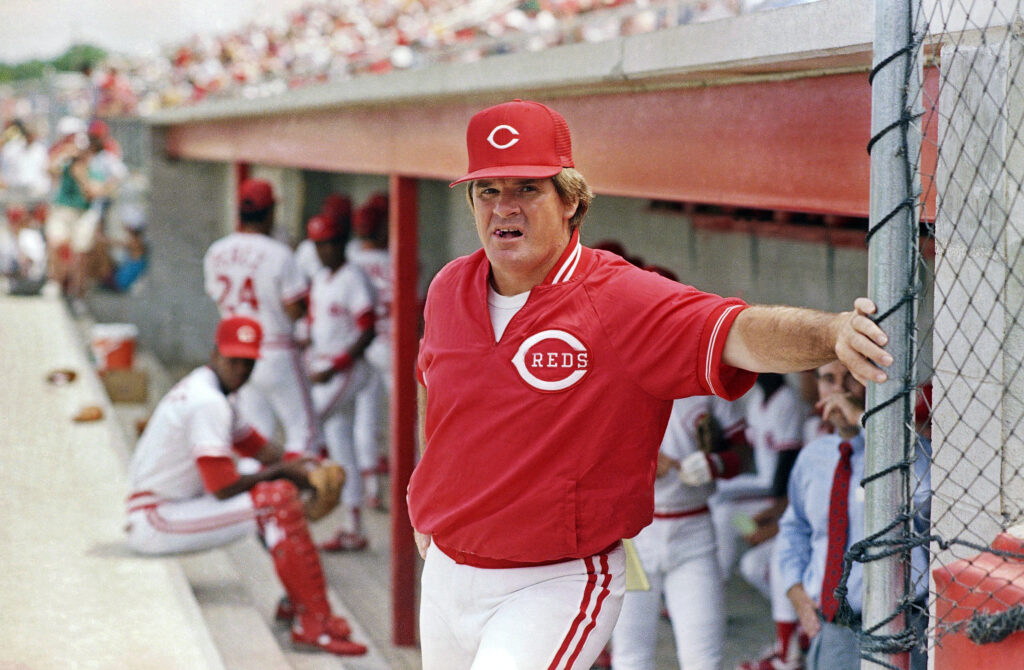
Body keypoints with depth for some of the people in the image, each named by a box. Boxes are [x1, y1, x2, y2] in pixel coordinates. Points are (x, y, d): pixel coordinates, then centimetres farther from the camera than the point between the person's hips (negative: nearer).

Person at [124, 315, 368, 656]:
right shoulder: (208, 403, -20)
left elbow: (255, 445, 18)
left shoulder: (209, 391, 12)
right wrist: (283, 471, -9)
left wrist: (300, 466, -1)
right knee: (276, 500, -20)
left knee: (280, 484, 13)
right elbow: (223, 488, -23)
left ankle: (295, 602, 9)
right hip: (154, 523, -11)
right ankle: (313, 624, -20)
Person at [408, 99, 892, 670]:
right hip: (445, 574, 6)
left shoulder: (621, 299, -18)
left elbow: (740, 333, -35)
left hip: (556, 586, -6)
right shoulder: (449, 290, 1)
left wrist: (831, 332, -54)